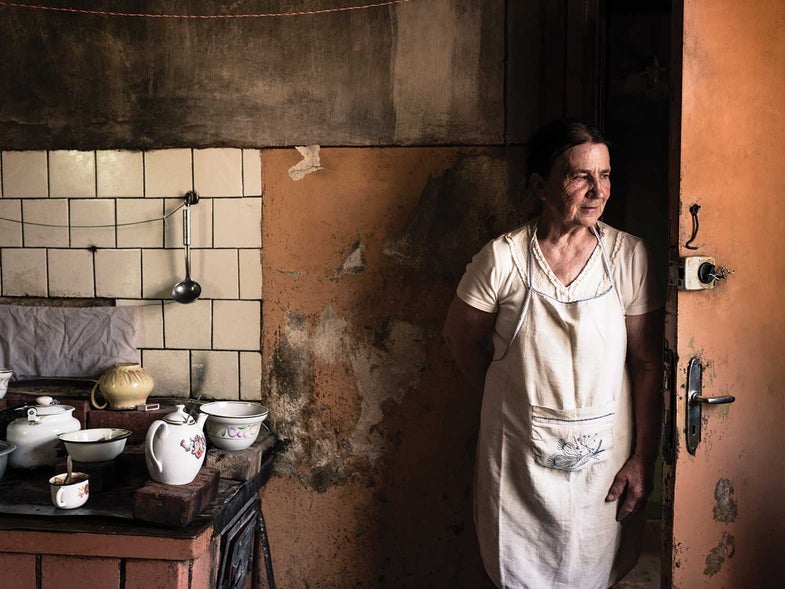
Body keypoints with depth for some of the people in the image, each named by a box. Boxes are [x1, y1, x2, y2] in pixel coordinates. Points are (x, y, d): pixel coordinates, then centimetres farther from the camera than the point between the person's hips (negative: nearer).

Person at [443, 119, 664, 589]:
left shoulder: (630, 256, -9)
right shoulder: (503, 259, -14)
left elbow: (647, 363, -5)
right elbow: (463, 340, 1)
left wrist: (644, 457, -5)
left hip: (605, 455, 1)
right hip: (521, 457, -1)